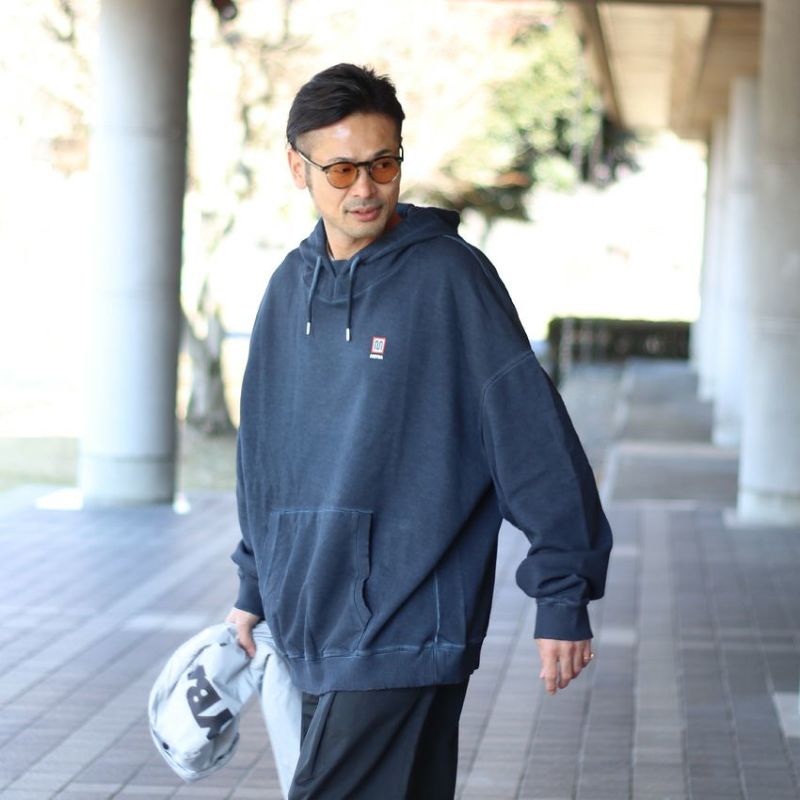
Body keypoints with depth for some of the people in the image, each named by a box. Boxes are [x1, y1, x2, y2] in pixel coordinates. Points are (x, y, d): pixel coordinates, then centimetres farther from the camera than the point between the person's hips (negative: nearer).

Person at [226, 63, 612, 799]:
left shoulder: (449, 276, -8)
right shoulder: (291, 288, 11)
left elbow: (534, 436, -10)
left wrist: (564, 598, -12)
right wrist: (255, 588, 23)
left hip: (405, 634, -6)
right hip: (312, 631, 6)